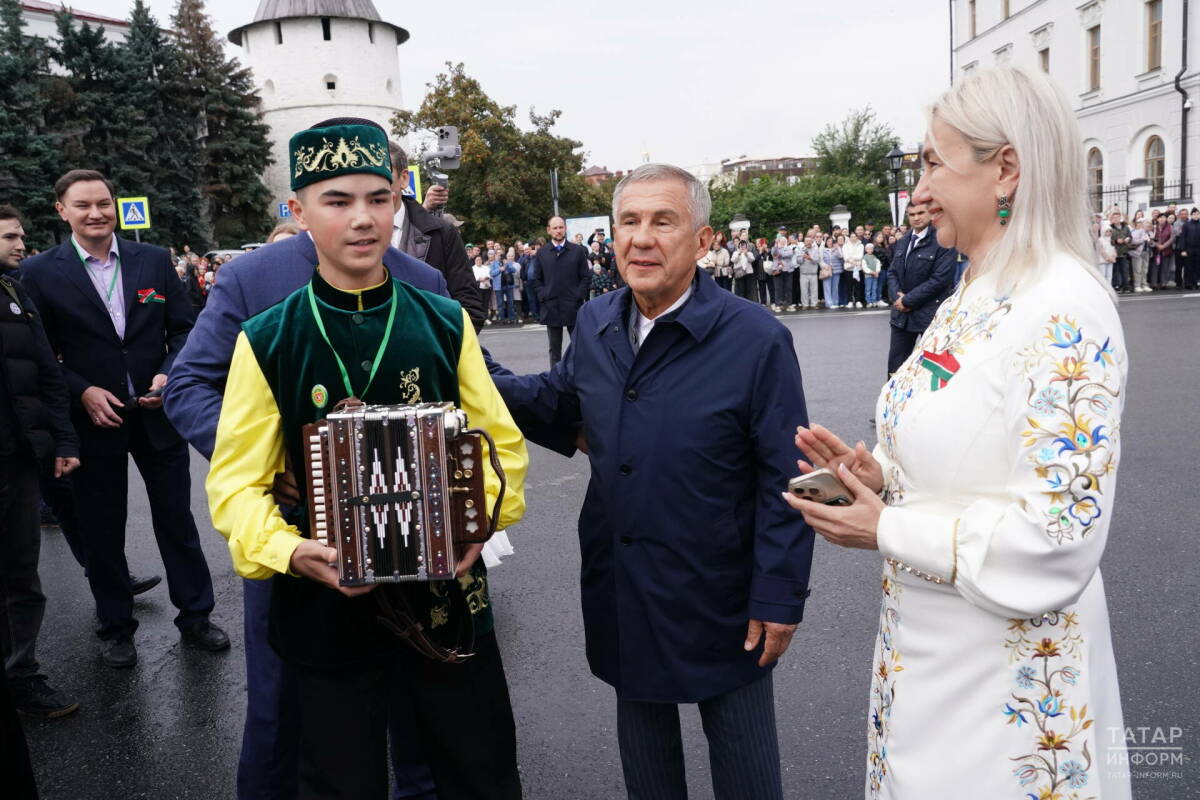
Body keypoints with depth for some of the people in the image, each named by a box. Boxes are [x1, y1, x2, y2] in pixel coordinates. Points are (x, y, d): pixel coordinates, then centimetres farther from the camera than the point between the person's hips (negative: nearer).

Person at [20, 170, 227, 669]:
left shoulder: (154, 260, 2)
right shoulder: (41, 272, -4)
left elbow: (184, 328, 4)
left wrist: (170, 374, -12)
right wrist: (82, 392, -15)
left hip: (158, 414, 1)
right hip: (93, 420, -1)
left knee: (177, 520, 10)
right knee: (102, 531, 12)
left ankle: (195, 617, 26)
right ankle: (116, 628, 29)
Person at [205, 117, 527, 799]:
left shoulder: (447, 325, 0)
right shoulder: (267, 341, -5)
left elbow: (501, 443, 3)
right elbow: (237, 483, -4)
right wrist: (290, 552, -22)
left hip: (450, 597, 2)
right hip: (329, 607, -1)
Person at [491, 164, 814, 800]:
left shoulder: (757, 340, -17)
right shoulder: (595, 324, -1)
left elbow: (783, 481, -15)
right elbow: (558, 400, 14)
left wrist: (779, 597, -14)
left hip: (718, 597, -4)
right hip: (621, 593, 5)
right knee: (643, 747, 25)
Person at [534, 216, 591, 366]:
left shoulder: (578, 250, 2)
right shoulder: (541, 253, 8)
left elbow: (586, 277, 3)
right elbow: (538, 279, 11)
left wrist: (578, 296, -7)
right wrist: (543, 296, -2)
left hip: (573, 307, -2)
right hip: (551, 307, 2)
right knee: (554, 349, 8)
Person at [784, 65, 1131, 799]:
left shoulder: (1066, 311, -22)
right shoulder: (973, 297, 5)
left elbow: (1059, 533, -25)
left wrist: (887, 531, -19)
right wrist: (881, 473, -3)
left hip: (1008, 666, -8)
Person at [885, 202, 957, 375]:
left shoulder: (944, 242, -12)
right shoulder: (902, 242, 12)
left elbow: (939, 279, -18)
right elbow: (892, 272, 12)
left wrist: (908, 300, -15)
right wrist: (898, 296, -7)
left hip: (932, 314, -6)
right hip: (902, 313, 7)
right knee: (895, 365, 11)